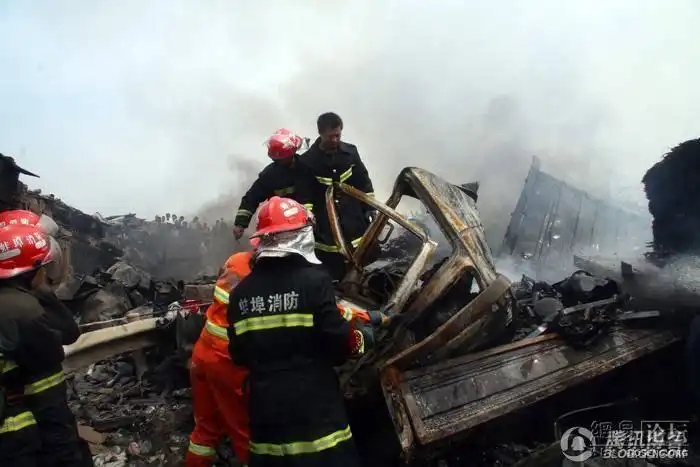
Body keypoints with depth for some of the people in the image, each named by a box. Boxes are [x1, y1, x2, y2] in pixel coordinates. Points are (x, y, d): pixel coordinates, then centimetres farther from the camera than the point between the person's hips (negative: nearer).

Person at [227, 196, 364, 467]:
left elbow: (239, 354, 7)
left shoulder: (241, 292, 0)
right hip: (315, 411, -5)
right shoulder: (314, 280, -16)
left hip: (265, 410, 5)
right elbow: (337, 341, -16)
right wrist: (359, 339, 6)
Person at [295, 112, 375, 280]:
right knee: (334, 276, 0)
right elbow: (304, 198, -6)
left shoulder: (351, 152, 4)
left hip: (356, 224, 4)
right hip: (327, 231, -3)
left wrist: (372, 210, 8)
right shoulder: (307, 161, -6)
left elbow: (365, 184, 11)